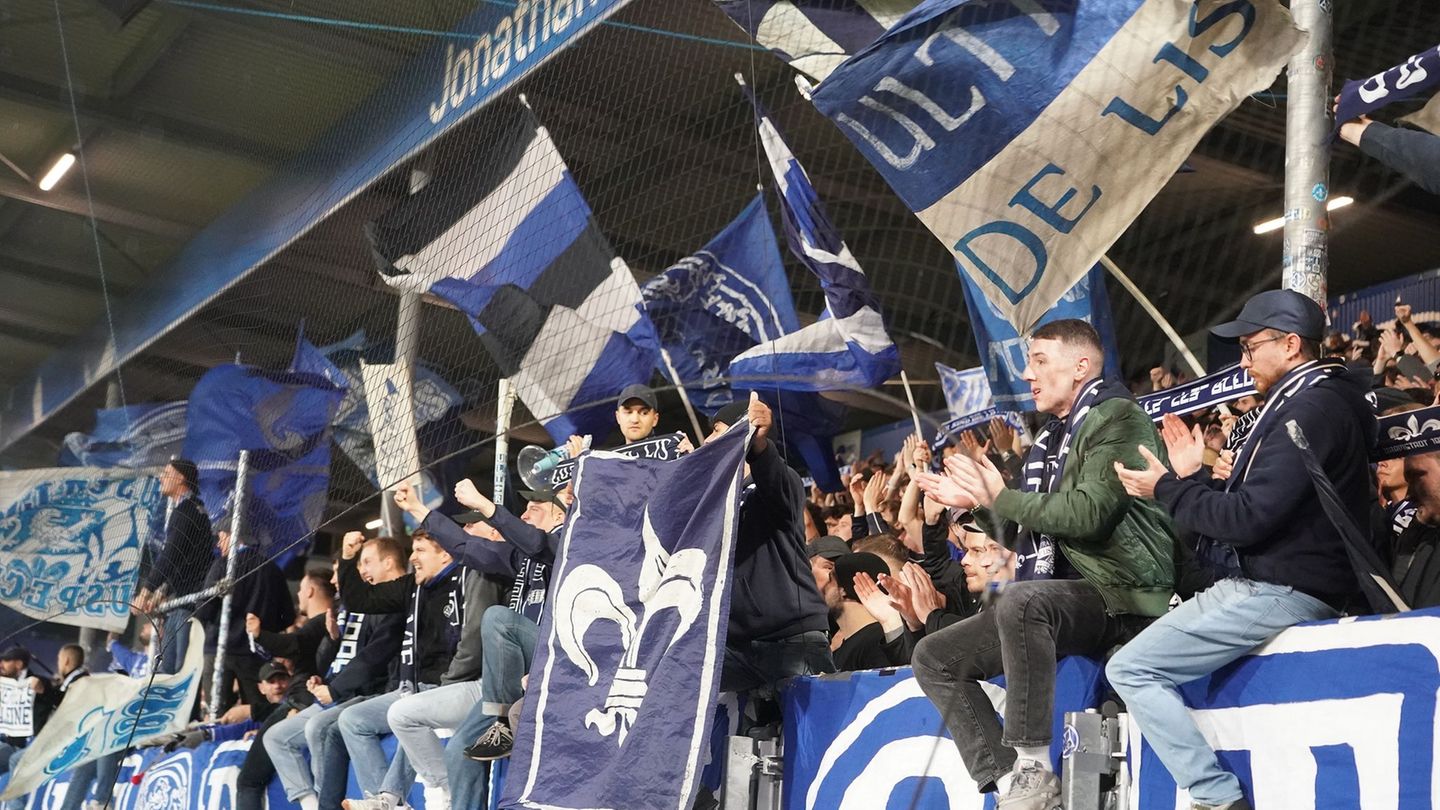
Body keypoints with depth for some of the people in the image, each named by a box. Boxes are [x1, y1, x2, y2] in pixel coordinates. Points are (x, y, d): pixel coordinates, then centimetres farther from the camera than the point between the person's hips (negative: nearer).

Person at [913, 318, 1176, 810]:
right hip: (1062, 601, 10)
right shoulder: (1054, 438, 20)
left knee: (1021, 599, -39)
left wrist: (1003, 497, -10)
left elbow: (1088, 513, -21)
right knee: (934, 657, 1)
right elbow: (1028, 535, 23)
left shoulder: (1117, 418, -6)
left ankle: (1033, 770, -30)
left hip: (1122, 596, -9)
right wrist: (976, 504, 8)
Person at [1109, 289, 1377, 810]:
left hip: (1277, 591, -11)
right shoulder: (1314, 402, 17)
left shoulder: (1310, 410, -17)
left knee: (1130, 667, -16)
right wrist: (1192, 479, 12)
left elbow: (1249, 518, -22)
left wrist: (1168, 489, -9)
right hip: (1270, 583, 11)